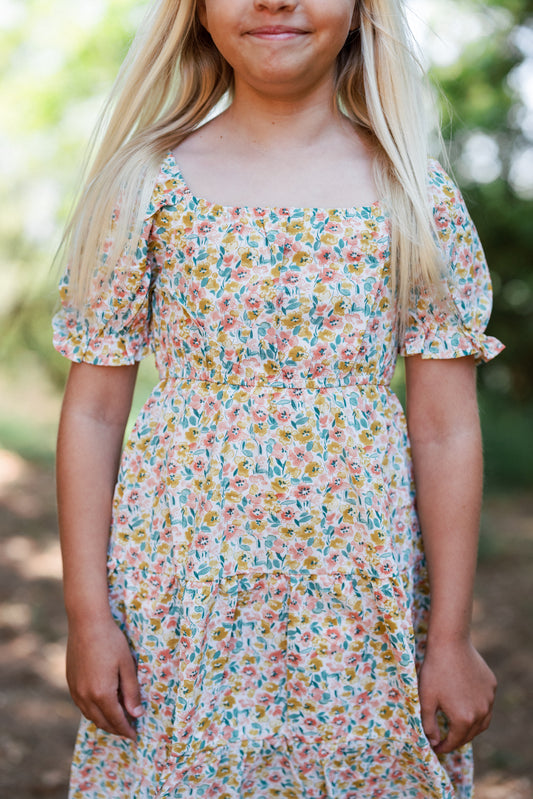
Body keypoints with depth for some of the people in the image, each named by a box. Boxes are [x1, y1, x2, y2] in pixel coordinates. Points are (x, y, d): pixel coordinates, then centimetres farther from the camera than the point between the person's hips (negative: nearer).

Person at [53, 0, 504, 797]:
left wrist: (451, 637, -3)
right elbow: (93, 410, 1)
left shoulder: (418, 194, 0)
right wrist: (87, 614, -3)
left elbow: (446, 430, -1)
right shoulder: (149, 184, 0)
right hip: (179, 583, 0)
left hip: (363, 601, 1)